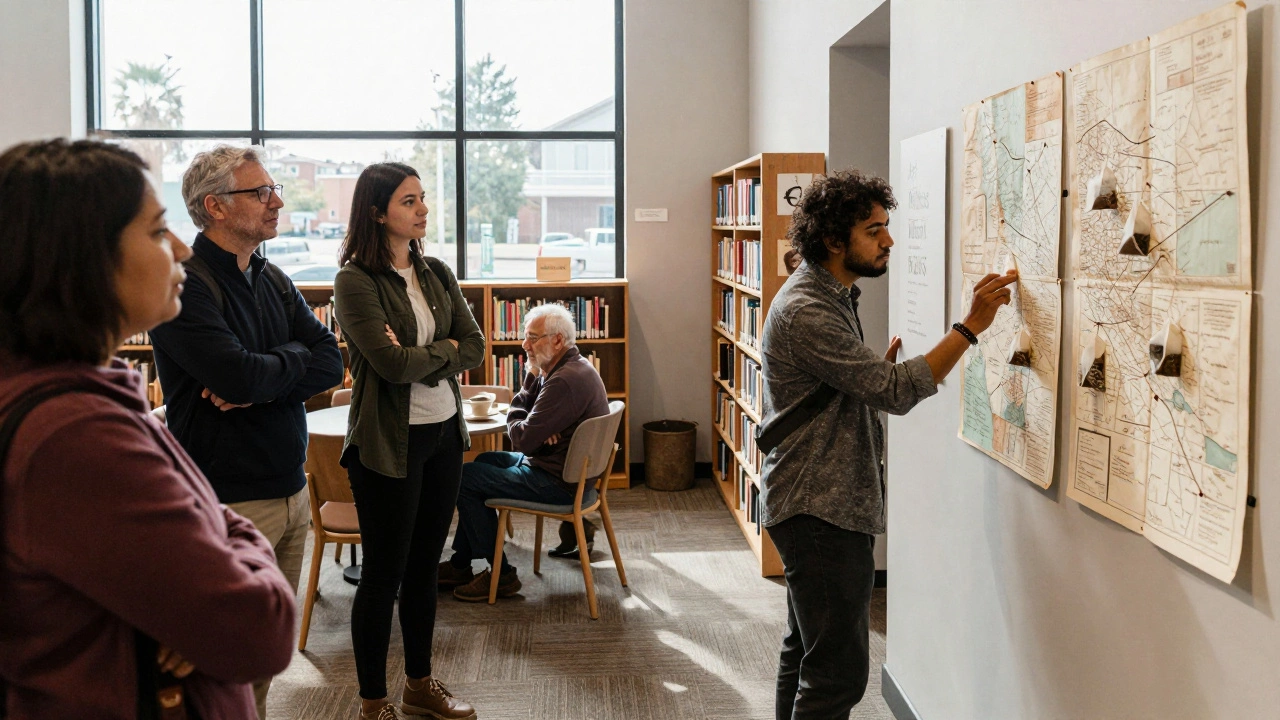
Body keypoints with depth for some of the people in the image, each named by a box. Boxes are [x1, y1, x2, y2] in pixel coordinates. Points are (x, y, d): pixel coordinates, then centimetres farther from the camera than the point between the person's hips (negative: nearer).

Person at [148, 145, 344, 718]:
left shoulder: (273, 281, 11)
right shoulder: (185, 285, -13)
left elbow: (330, 364, 1)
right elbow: (239, 374, -26)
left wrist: (261, 383, -16)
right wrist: (294, 359, -6)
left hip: (291, 491, 7)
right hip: (230, 500, -7)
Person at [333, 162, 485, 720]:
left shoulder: (436, 273, 8)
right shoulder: (355, 280, -12)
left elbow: (475, 348, 0)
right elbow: (391, 363, -22)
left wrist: (419, 357, -14)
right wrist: (444, 349, -6)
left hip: (444, 433, 6)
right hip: (388, 442, -6)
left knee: (424, 566, 16)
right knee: (384, 573, 4)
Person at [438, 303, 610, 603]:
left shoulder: (565, 381, -26)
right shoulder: (573, 366, 9)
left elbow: (523, 440, -25)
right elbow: (520, 407, 11)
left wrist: (516, 420, -2)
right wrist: (532, 377, -11)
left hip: (559, 483, -11)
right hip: (567, 468, 11)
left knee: (466, 478, -7)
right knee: (484, 461, 24)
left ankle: (501, 575, 3)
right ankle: (460, 565, 26)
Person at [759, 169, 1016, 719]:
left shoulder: (829, 296, 14)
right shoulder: (806, 312, -20)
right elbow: (895, 391, -23)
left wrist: (883, 372, 2)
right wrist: (971, 326, -24)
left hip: (816, 504, 11)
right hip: (820, 510, -11)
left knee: (805, 650, 19)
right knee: (839, 669, -8)